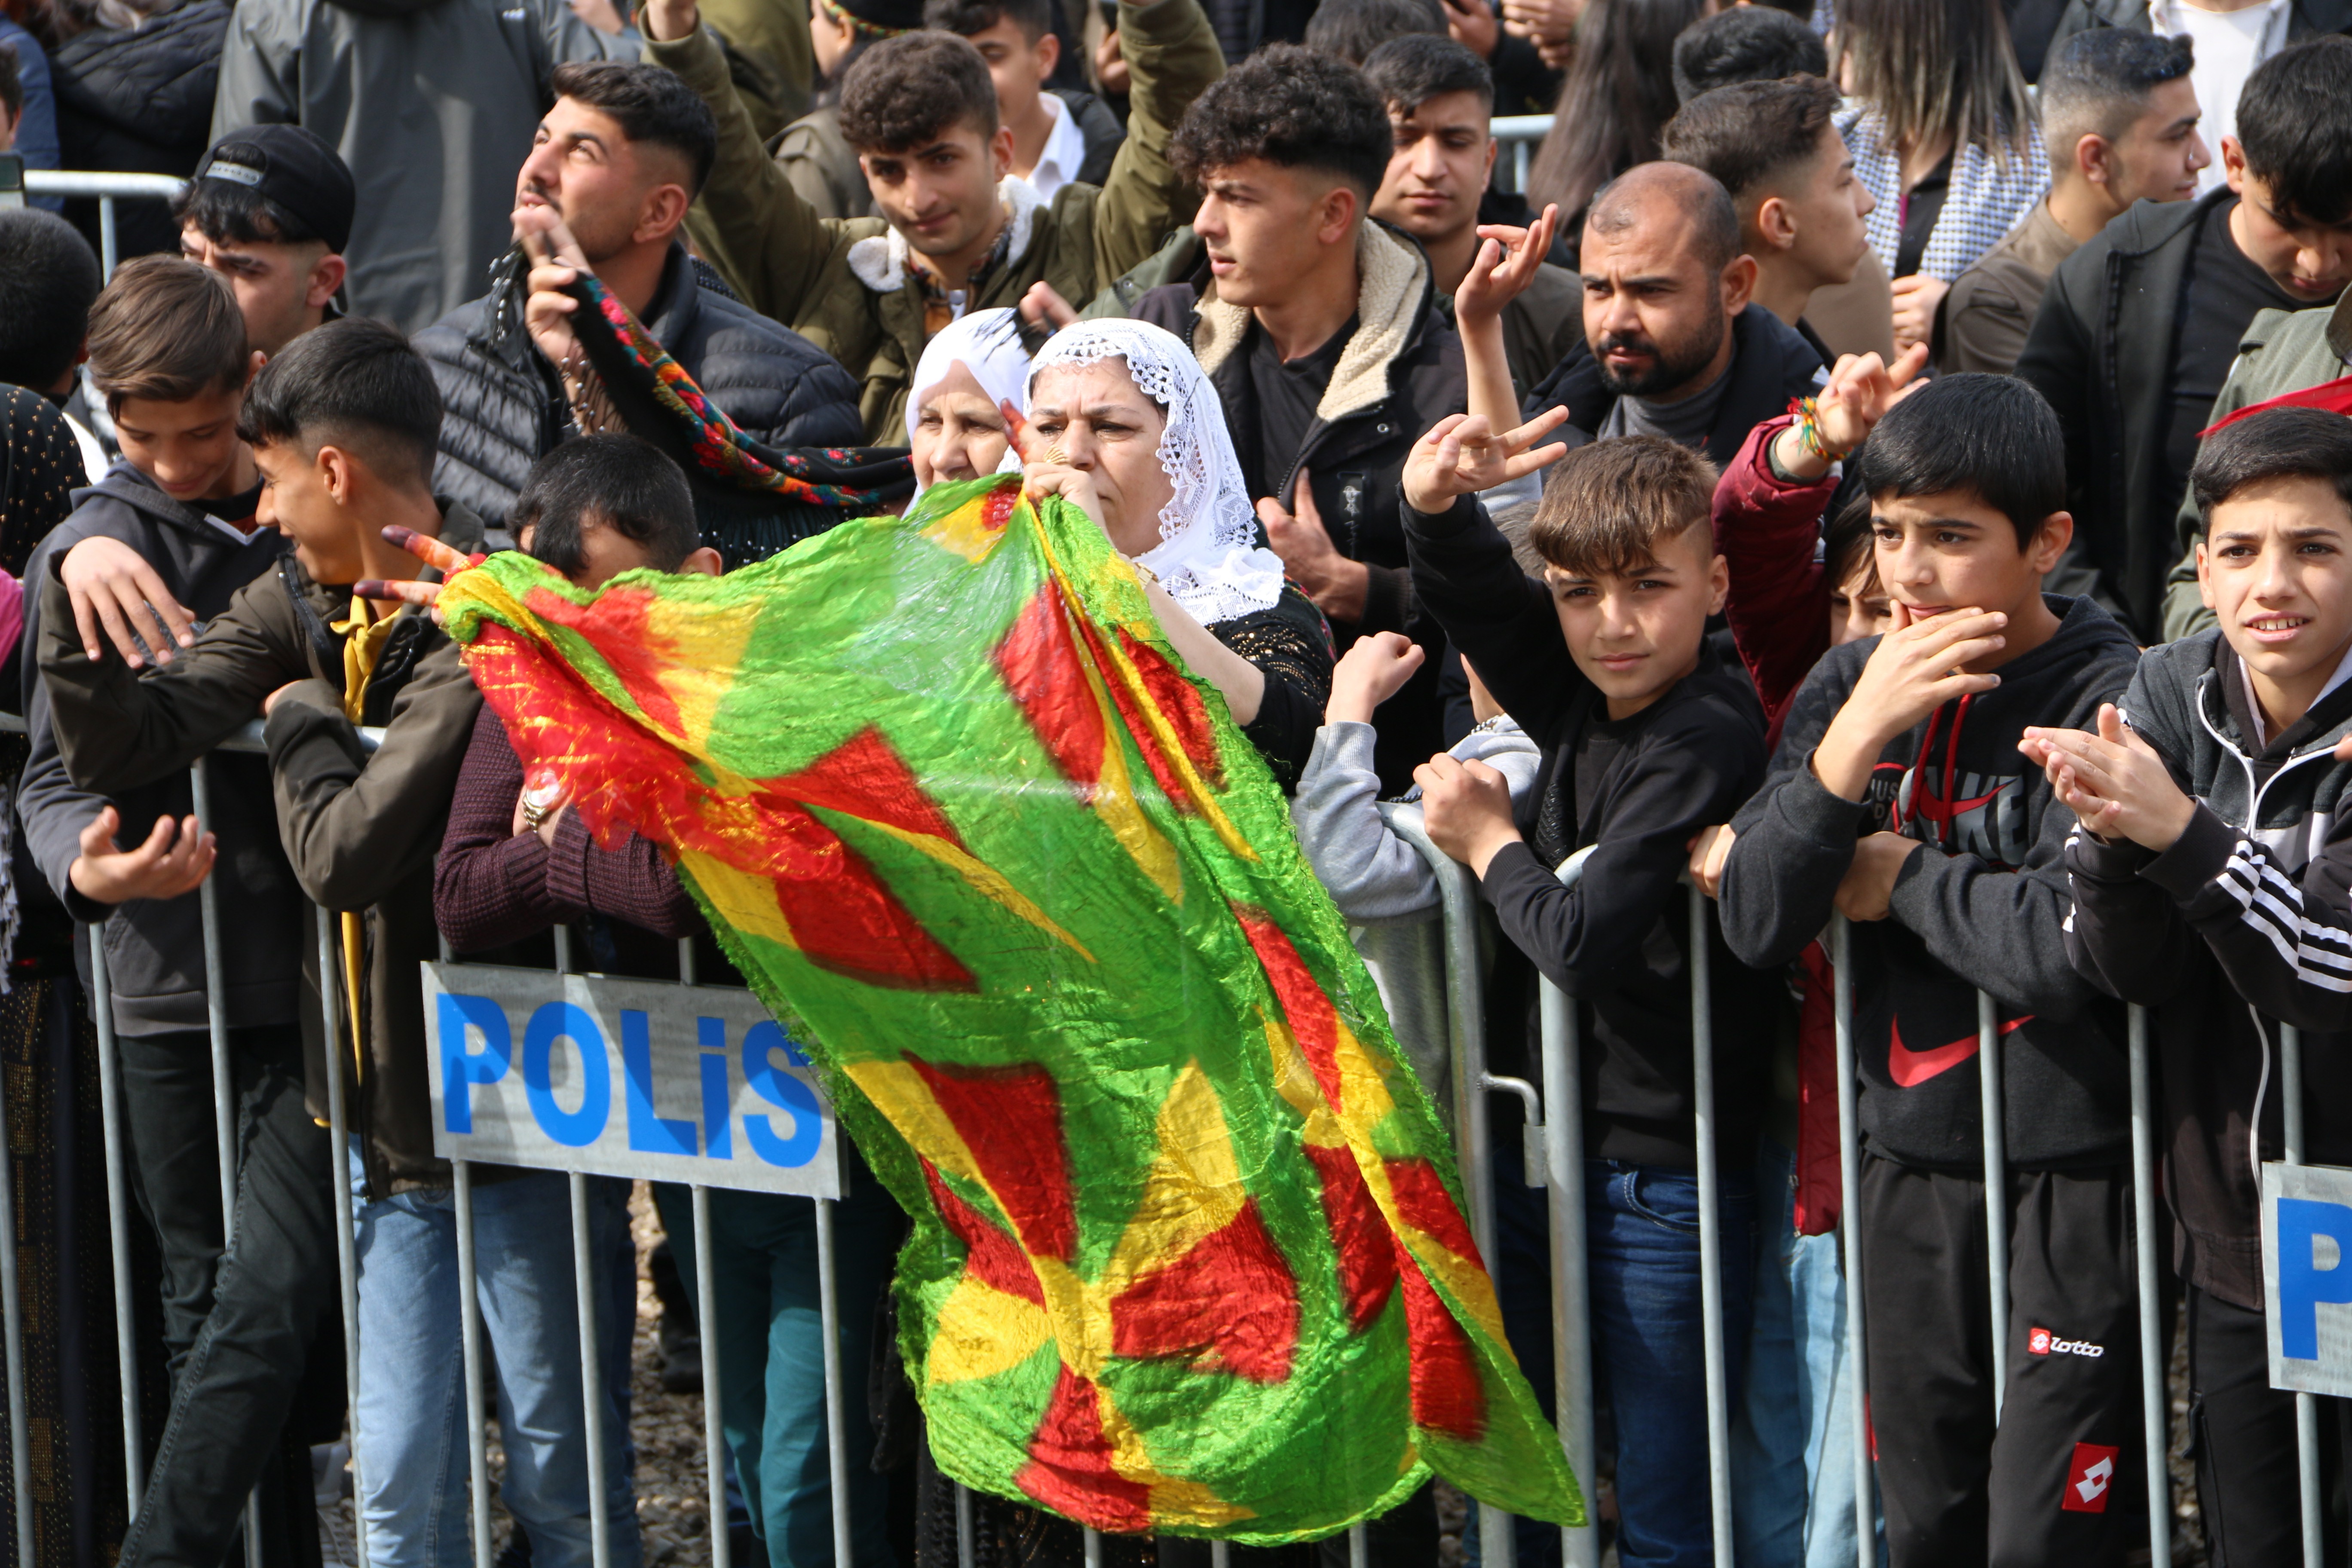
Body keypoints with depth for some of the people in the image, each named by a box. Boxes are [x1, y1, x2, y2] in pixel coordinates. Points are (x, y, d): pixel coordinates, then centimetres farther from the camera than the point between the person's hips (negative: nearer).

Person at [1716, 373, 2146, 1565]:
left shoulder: (2105, 696, -14)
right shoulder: (1848, 686, 5)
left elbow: (2071, 949, -25)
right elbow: (1754, 925, -3)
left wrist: (1902, 878, -8)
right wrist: (1858, 736, -15)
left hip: (2073, 1178, -6)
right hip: (1911, 1160, 6)